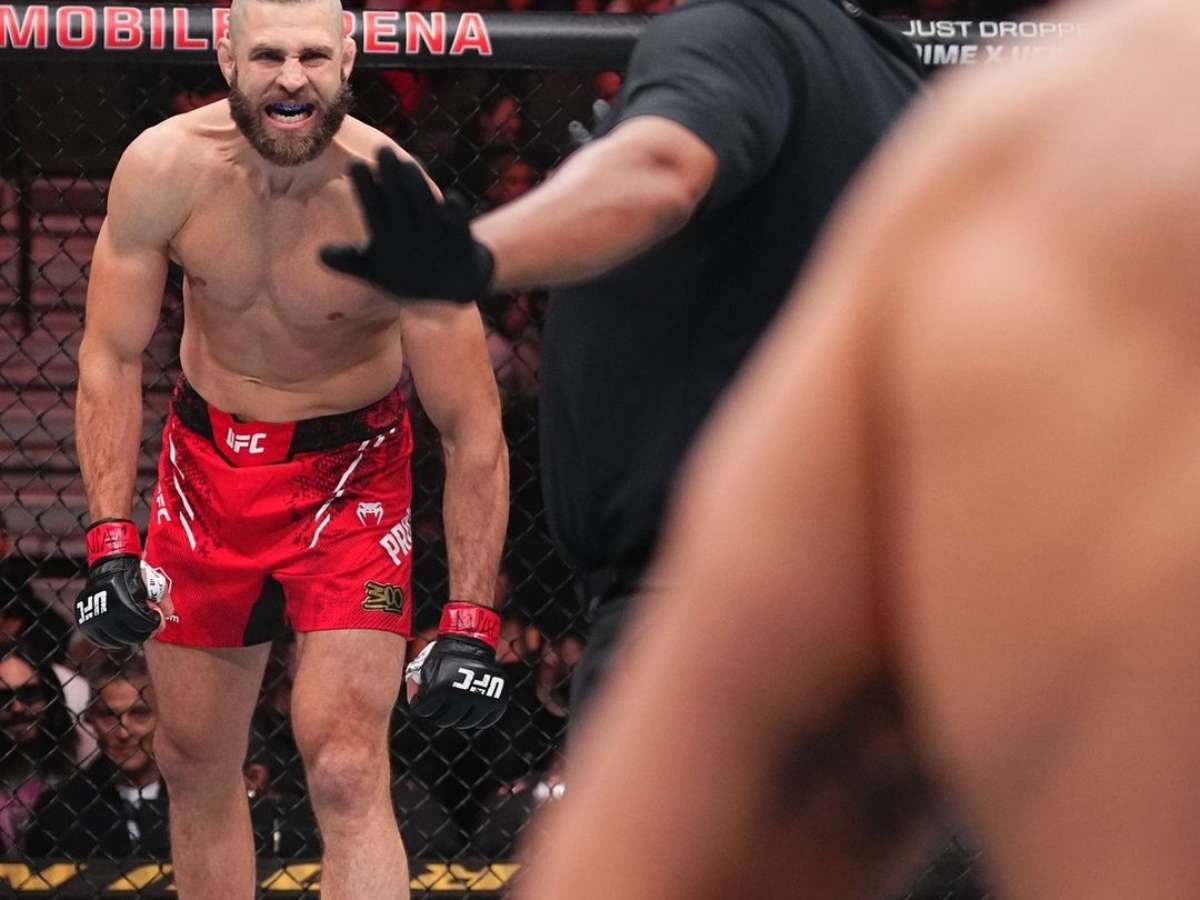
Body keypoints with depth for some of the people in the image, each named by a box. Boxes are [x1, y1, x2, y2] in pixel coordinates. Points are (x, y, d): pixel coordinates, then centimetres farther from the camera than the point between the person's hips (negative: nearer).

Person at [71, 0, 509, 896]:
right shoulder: (163, 169, -17)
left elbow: (472, 433, -19)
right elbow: (112, 360, -6)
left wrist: (471, 621, -22)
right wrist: (110, 542, -15)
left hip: (347, 474, -4)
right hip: (206, 460, 4)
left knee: (347, 776, -15)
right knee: (195, 762, 11)